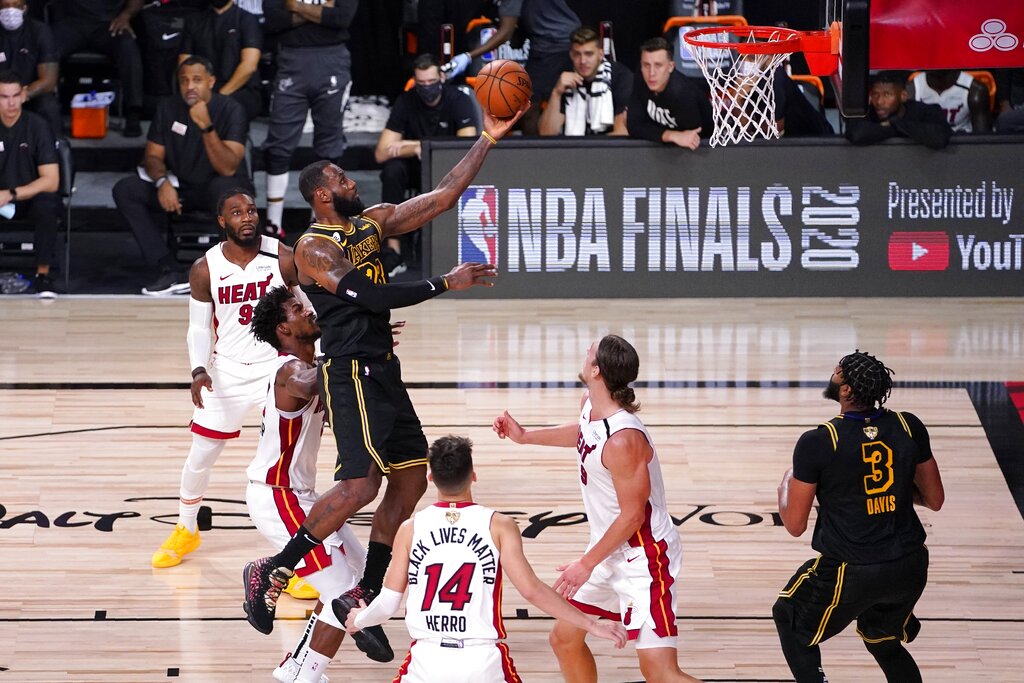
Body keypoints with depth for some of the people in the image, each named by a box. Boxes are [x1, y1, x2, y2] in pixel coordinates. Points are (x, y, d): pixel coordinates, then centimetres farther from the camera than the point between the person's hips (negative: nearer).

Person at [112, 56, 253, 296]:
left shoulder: (230, 110, -16)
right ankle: (171, 272, -22)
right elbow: (153, 156, 2)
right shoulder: (169, 108, -2)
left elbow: (227, 168, -25)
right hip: (181, 187, 5)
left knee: (223, 189, -41)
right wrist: (163, 181, -21)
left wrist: (206, 127, -36)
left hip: (216, 186, -5)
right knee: (125, 190, -17)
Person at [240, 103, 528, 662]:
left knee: (411, 478, 9)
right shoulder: (314, 249, -13)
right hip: (351, 374, -9)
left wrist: (488, 140, 3)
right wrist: (445, 284, -20)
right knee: (360, 485, -17)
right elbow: (374, 297, -22)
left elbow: (442, 198, 9)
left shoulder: (371, 222, 12)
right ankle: (271, 573, -6)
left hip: (383, 372, 9)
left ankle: (363, 598, 14)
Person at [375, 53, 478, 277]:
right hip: (417, 171, 2)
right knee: (392, 169, -30)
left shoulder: (459, 101, -15)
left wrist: (413, 145, -27)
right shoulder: (405, 103, -10)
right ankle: (393, 252, -31)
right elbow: (381, 153, -16)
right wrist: (415, 149, -32)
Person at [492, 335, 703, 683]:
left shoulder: (623, 439, -29)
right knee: (564, 638, 19)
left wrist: (587, 564, -17)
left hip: (644, 556, -10)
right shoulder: (590, 407, 0)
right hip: (609, 551, 10)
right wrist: (525, 436, 30)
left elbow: (632, 515, -23)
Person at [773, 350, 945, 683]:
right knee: (883, 642, 30)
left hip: (849, 573, -5)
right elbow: (934, 499, 9)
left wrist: (786, 484, 14)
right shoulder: (909, 427, -3)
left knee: (791, 621, 24)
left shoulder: (817, 443, -15)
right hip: (910, 567, 5)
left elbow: (795, 524, -6)